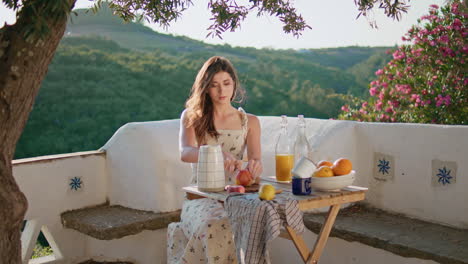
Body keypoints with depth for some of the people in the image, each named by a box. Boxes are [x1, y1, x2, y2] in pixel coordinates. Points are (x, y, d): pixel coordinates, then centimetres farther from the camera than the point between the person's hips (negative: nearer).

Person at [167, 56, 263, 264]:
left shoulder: (249, 122, 13)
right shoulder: (192, 117, 7)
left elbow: (256, 160, 0)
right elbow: (185, 153, -12)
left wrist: (254, 166, -27)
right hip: (201, 195, -1)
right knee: (215, 228, -35)